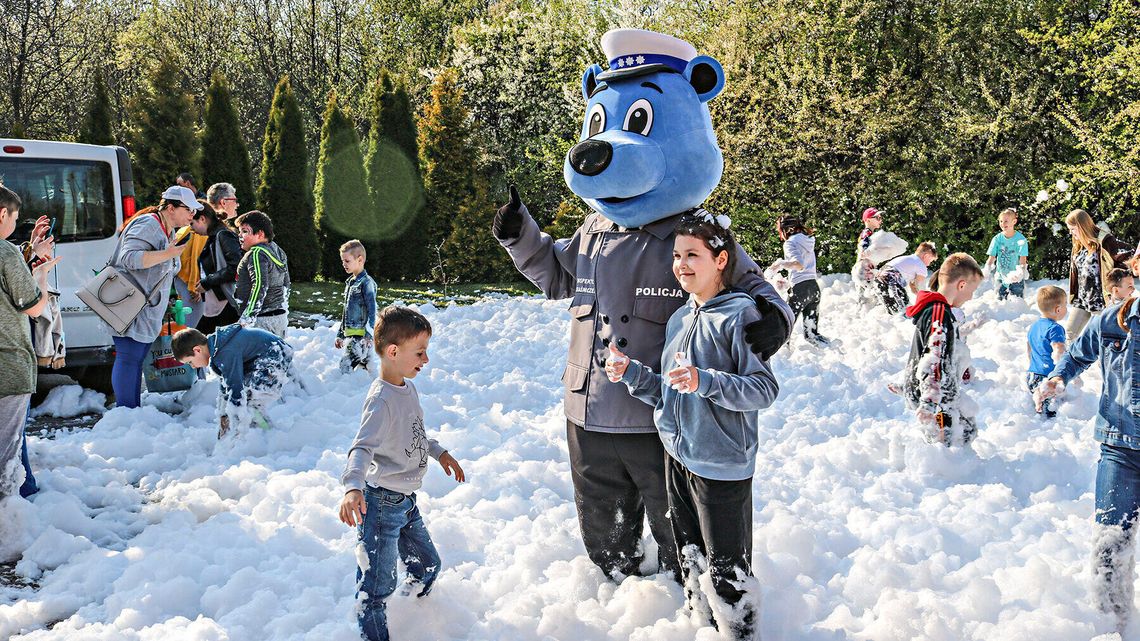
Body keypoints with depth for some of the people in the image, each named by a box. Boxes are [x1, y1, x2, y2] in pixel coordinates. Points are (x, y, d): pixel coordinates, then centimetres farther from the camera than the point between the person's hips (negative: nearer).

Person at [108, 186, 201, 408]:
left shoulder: (169, 232, 18)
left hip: (147, 312, 10)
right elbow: (129, 258, -27)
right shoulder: (147, 226, -14)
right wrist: (167, 254, -31)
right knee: (129, 357, -9)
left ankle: (134, 411, 14)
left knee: (138, 358, 10)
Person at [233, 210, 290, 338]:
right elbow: (286, 285, 22)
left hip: (261, 321, -10)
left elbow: (260, 287, -24)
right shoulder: (278, 251, 15)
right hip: (280, 316, 10)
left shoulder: (257, 254, -14)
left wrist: (247, 319, -25)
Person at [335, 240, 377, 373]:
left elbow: (372, 311, -15)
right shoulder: (350, 282, 17)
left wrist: (369, 335, -21)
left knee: (346, 365, -16)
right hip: (350, 334, 9)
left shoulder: (366, 282, -10)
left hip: (362, 335, -8)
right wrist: (340, 334, 24)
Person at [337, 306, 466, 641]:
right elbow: (362, 448, -35)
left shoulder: (408, 388, 6)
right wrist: (353, 487, -49)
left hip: (406, 500, 10)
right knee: (378, 584, 0)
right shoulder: (381, 400, -24)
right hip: (381, 502, -9)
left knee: (428, 566, 22)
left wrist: (439, 452, 28)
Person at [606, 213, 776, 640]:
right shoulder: (678, 320, 11)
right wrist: (632, 374, 4)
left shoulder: (739, 315, -13)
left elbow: (765, 389, -19)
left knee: (726, 569, 2)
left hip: (721, 464, -8)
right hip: (677, 456, 8)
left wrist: (705, 382, -29)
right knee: (689, 558, 20)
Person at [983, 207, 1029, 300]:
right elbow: (991, 258, -4)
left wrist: (1020, 273, -34)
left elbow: (1023, 260, -15)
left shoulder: (1020, 239, -10)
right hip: (1000, 278, 3)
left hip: (1016, 279, -3)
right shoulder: (997, 239, -3)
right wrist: (986, 270, -23)